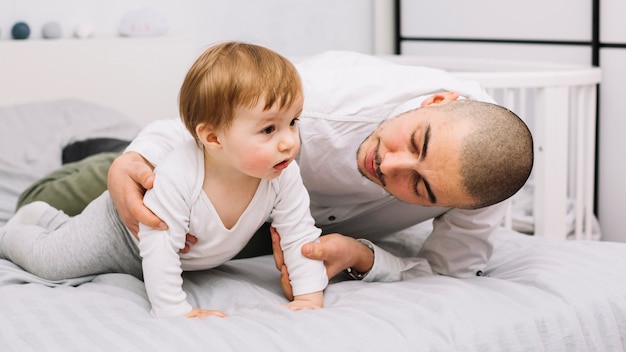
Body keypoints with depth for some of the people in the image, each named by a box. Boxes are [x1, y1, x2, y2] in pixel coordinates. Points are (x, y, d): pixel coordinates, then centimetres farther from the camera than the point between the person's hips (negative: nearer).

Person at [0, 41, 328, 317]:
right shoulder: (175, 178, -48)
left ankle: (51, 220, 55)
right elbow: (158, 249, -44)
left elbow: (300, 237, -23)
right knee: (47, 260, 1)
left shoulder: (284, 176, -34)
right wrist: (175, 311, -44)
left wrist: (310, 297, -30)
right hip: (125, 222, -6)